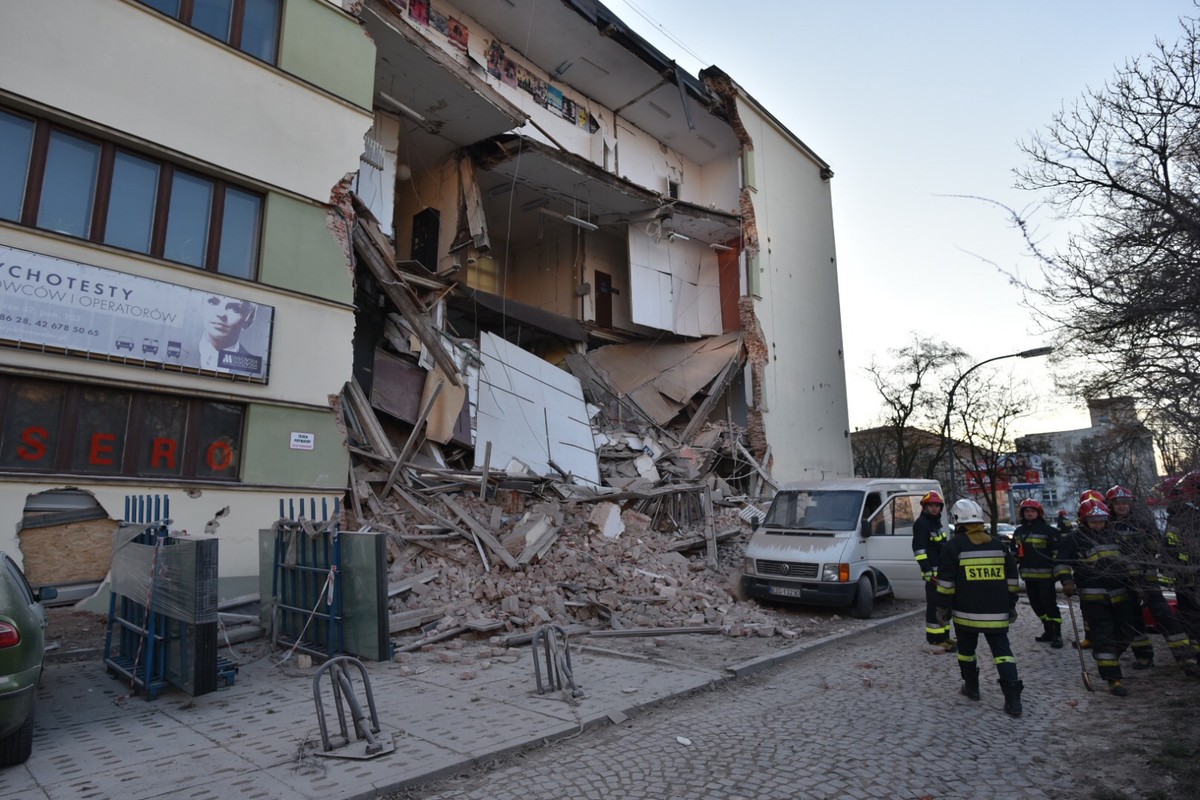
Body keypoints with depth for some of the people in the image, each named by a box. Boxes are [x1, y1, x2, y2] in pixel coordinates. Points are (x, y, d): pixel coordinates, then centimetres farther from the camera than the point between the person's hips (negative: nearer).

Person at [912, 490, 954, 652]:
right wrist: (927, 572, -24)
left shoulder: (936, 522, 16)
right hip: (933, 572, -10)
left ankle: (944, 636, 28)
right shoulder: (921, 523, -13)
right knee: (935, 605, -9)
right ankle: (935, 638, -6)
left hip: (943, 570, 10)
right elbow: (919, 549, -20)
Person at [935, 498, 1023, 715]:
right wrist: (1011, 606, 22)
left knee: (966, 648, 15)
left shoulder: (954, 545, -7)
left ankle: (971, 687, 26)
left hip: (966, 612, -3)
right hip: (996, 612, 3)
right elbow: (1012, 577, 14)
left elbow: (946, 581, -8)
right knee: (1001, 650, 5)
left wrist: (943, 607, 1)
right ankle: (1013, 699, -3)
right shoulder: (998, 544, 8)